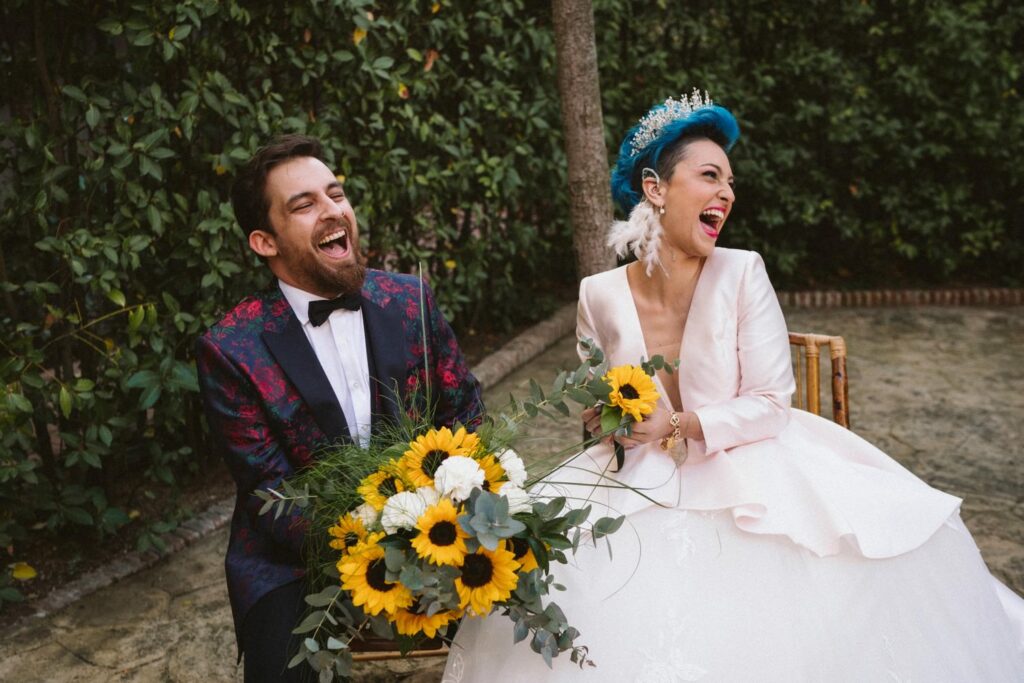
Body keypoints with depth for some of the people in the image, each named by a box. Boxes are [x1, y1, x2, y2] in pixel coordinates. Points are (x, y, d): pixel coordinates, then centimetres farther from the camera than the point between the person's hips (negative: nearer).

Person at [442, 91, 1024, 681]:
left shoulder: (742, 274, -11)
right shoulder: (600, 295, -6)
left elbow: (772, 404, -10)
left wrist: (679, 424, -22)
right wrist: (603, 419, -14)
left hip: (746, 473, -1)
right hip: (644, 483, 1)